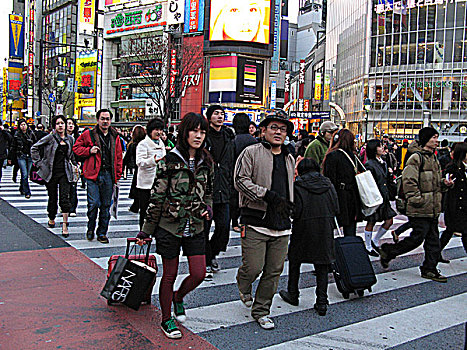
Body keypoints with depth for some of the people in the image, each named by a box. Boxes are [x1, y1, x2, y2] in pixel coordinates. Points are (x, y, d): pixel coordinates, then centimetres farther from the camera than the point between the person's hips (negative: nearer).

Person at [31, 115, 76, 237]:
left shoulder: (70, 139, 8)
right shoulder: (50, 137, -4)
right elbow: (34, 148, 0)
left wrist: (75, 164, 16)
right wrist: (39, 163, -3)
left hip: (65, 172, 2)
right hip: (51, 172, -1)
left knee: (65, 198, -8)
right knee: (52, 198, 9)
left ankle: (65, 225, -6)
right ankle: (51, 219, 33)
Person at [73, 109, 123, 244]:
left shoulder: (115, 137, 12)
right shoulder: (88, 134, 3)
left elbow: (118, 157, 16)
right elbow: (76, 147, 8)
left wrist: (118, 175, 11)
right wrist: (89, 150, -9)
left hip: (108, 175, 3)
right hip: (93, 174, -3)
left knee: (106, 205, 7)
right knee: (94, 203, -7)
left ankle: (102, 232, 19)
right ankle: (90, 229, 17)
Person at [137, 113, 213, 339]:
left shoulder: (206, 162, 4)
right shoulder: (170, 161, -10)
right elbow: (157, 197, -8)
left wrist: (208, 208, -3)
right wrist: (146, 230, -4)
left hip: (195, 228, 4)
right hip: (170, 227, -4)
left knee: (199, 273, 2)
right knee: (169, 275, 8)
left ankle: (178, 297, 35)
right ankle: (166, 319, 28)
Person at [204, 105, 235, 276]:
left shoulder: (228, 138, 12)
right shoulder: (203, 137, -5)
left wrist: (230, 187, 14)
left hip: (222, 191, 5)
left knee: (224, 226, 3)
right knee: (204, 228, 2)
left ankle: (213, 254, 27)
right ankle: (205, 262, 18)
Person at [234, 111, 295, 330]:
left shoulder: (290, 159, 19)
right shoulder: (252, 153, -2)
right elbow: (241, 180, -12)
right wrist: (268, 195, -19)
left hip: (281, 225, 6)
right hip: (256, 223, -5)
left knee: (274, 272, 6)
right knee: (253, 267, -6)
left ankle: (261, 310, 24)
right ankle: (243, 287, 30)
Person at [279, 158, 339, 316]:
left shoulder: (298, 185, -8)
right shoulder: (327, 183, 3)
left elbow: (295, 210, -14)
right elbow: (336, 208, 2)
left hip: (303, 229, -3)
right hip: (325, 230, 3)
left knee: (294, 260, 16)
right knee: (322, 265, 9)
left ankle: (292, 294, 28)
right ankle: (322, 302, 10)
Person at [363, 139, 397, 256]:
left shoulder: (383, 163, 13)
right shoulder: (370, 164, -14)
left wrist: (387, 195, 19)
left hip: (384, 197, 8)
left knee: (389, 221, 7)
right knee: (371, 222, 3)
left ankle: (375, 240, 24)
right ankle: (368, 247, 17)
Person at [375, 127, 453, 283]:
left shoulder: (434, 158, 17)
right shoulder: (416, 158, -13)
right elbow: (408, 181, -20)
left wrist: (444, 182, 9)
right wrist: (417, 200, -21)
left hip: (433, 208, 9)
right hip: (420, 210, -9)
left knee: (433, 240, 11)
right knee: (417, 238, -6)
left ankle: (430, 269, 21)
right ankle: (388, 251, 12)